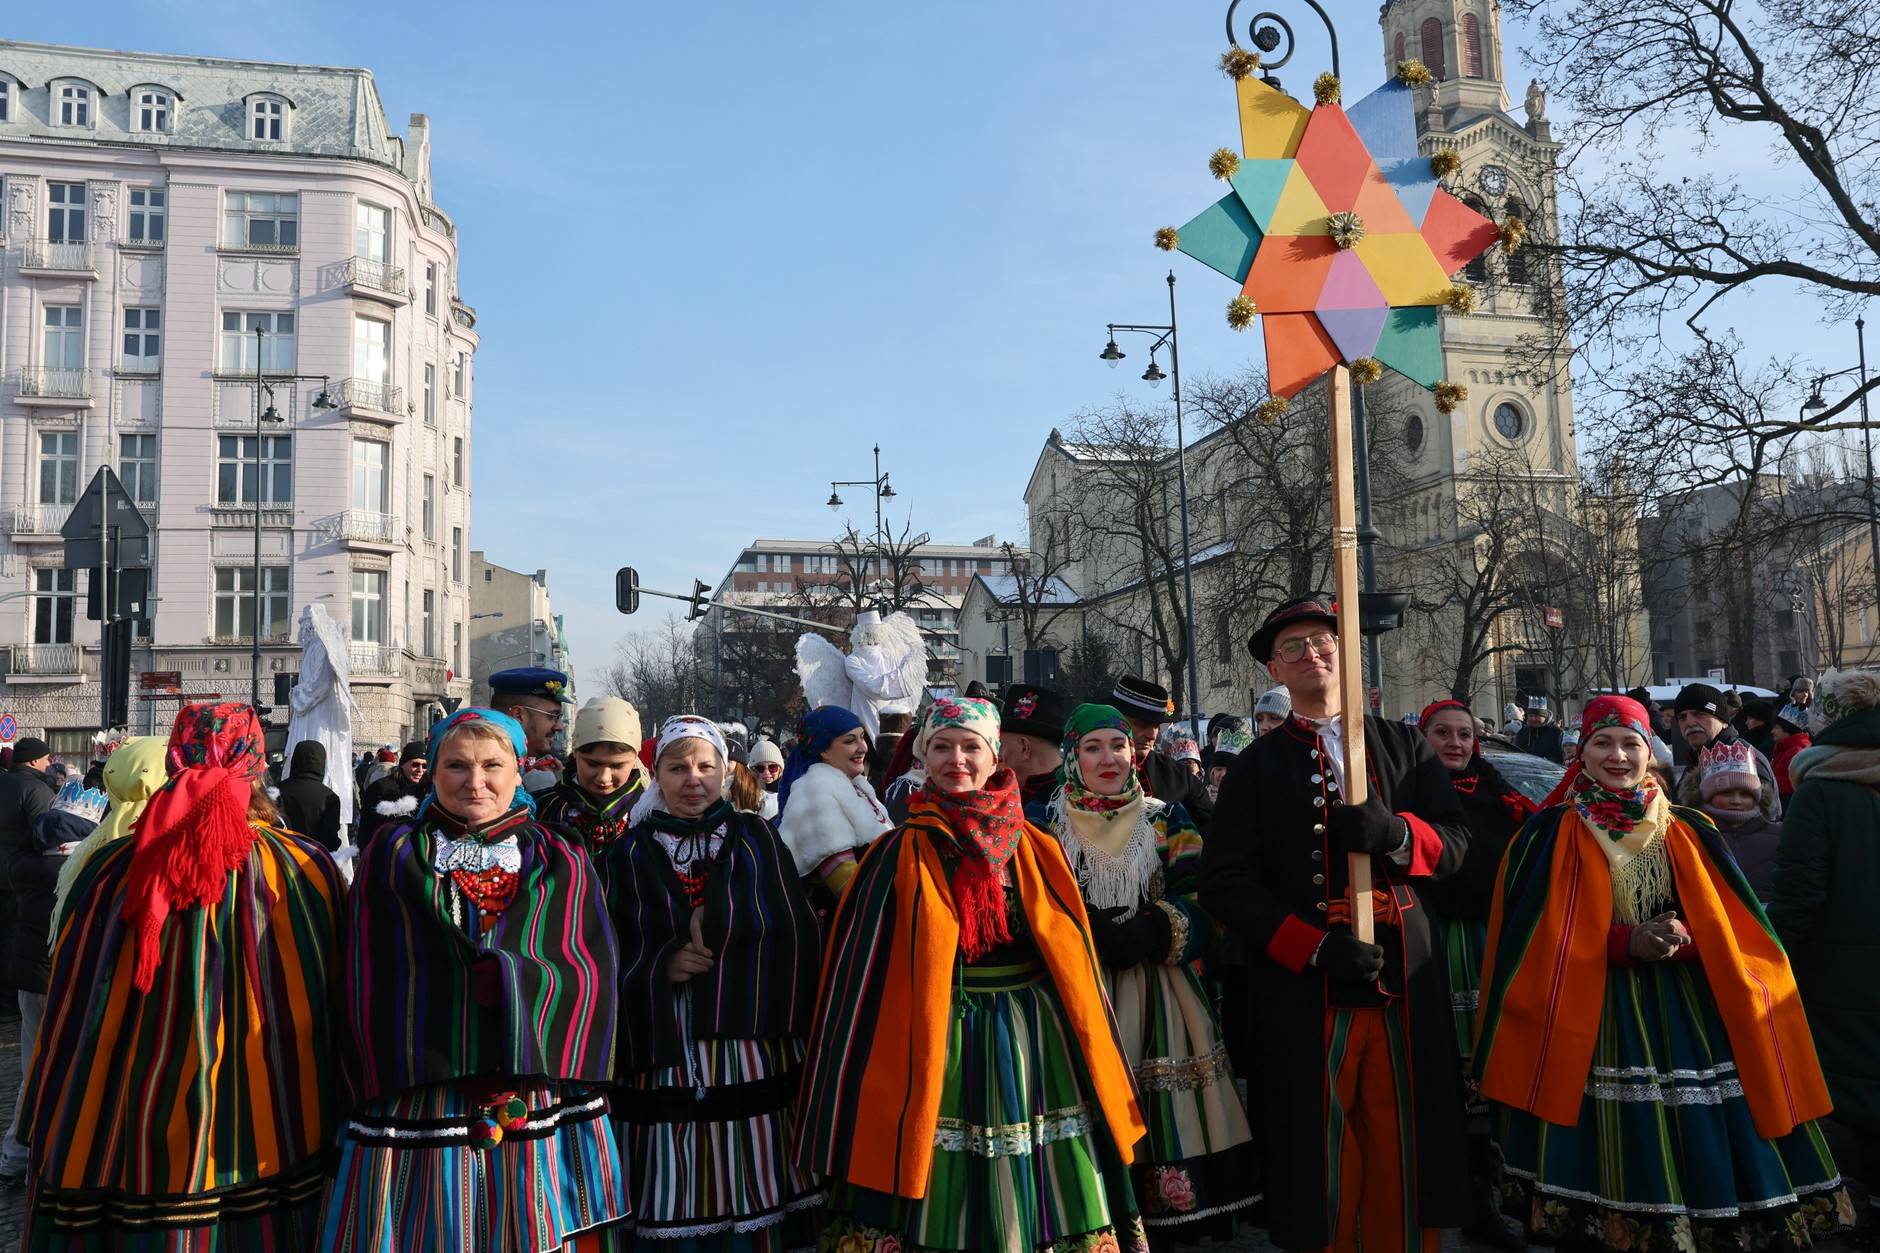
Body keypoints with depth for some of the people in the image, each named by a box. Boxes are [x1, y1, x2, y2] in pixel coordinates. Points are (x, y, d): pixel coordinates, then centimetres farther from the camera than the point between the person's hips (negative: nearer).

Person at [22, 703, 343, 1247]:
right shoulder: (308, 870, -14)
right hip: (273, 1144, -1)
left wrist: (50, 1140, 13)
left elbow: (73, 1019, -2)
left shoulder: (112, 870, -11)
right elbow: (325, 1019, -6)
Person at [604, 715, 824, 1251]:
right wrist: (663, 963, -14)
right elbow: (608, 955, 4)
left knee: (753, 1202, 4)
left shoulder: (757, 838, 5)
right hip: (663, 1058, 0)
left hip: (752, 1049, 0)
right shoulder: (630, 852, 7)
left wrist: (710, 939, -11)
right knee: (674, 1204, 3)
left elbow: (798, 937, -2)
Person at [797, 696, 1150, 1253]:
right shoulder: (905, 854, -3)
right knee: (952, 1196, 3)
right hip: (944, 1045, -2)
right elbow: (869, 966, -1)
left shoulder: (1036, 851, 4)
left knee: (1042, 1192, 7)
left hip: (1036, 1037, 3)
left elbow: (1072, 957, 10)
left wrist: (1095, 1062, 10)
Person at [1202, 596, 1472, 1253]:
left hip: (1406, 984, 2)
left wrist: (1393, 833, -16)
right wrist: (1315, 948, -14)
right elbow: (1226, 880, -4)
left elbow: (1454, 842, 6)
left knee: (1406, 1152, 5)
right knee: (1317, 1161, 2)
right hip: (1304, 990, -2)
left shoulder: (1405, 745, 13)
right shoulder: (1258, 764, 5)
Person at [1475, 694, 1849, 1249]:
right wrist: (1625, 942, -15)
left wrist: (1684, 940, -15)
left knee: (1700, 1151, 1)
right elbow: (1534, 942, -4)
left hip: (1687, 1014, 3)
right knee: (1605, 1164, -3)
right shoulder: (1551, 834, 0)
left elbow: (1733, 933, 6)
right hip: (1592, 1022, -3)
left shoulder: (1686, 833, 9)